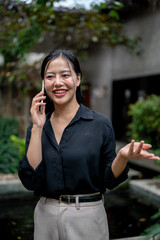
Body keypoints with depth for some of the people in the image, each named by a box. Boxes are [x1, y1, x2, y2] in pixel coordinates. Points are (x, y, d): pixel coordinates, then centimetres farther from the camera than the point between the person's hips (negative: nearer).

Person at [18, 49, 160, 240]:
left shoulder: (100, 124, -9)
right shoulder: (36, 128, -1)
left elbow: (109, 180, -3)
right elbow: (30, 181, -11)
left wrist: (123, 156, -22)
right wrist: (37, 128, -14)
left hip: (87, 218, -2)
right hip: (45, 217, 3)